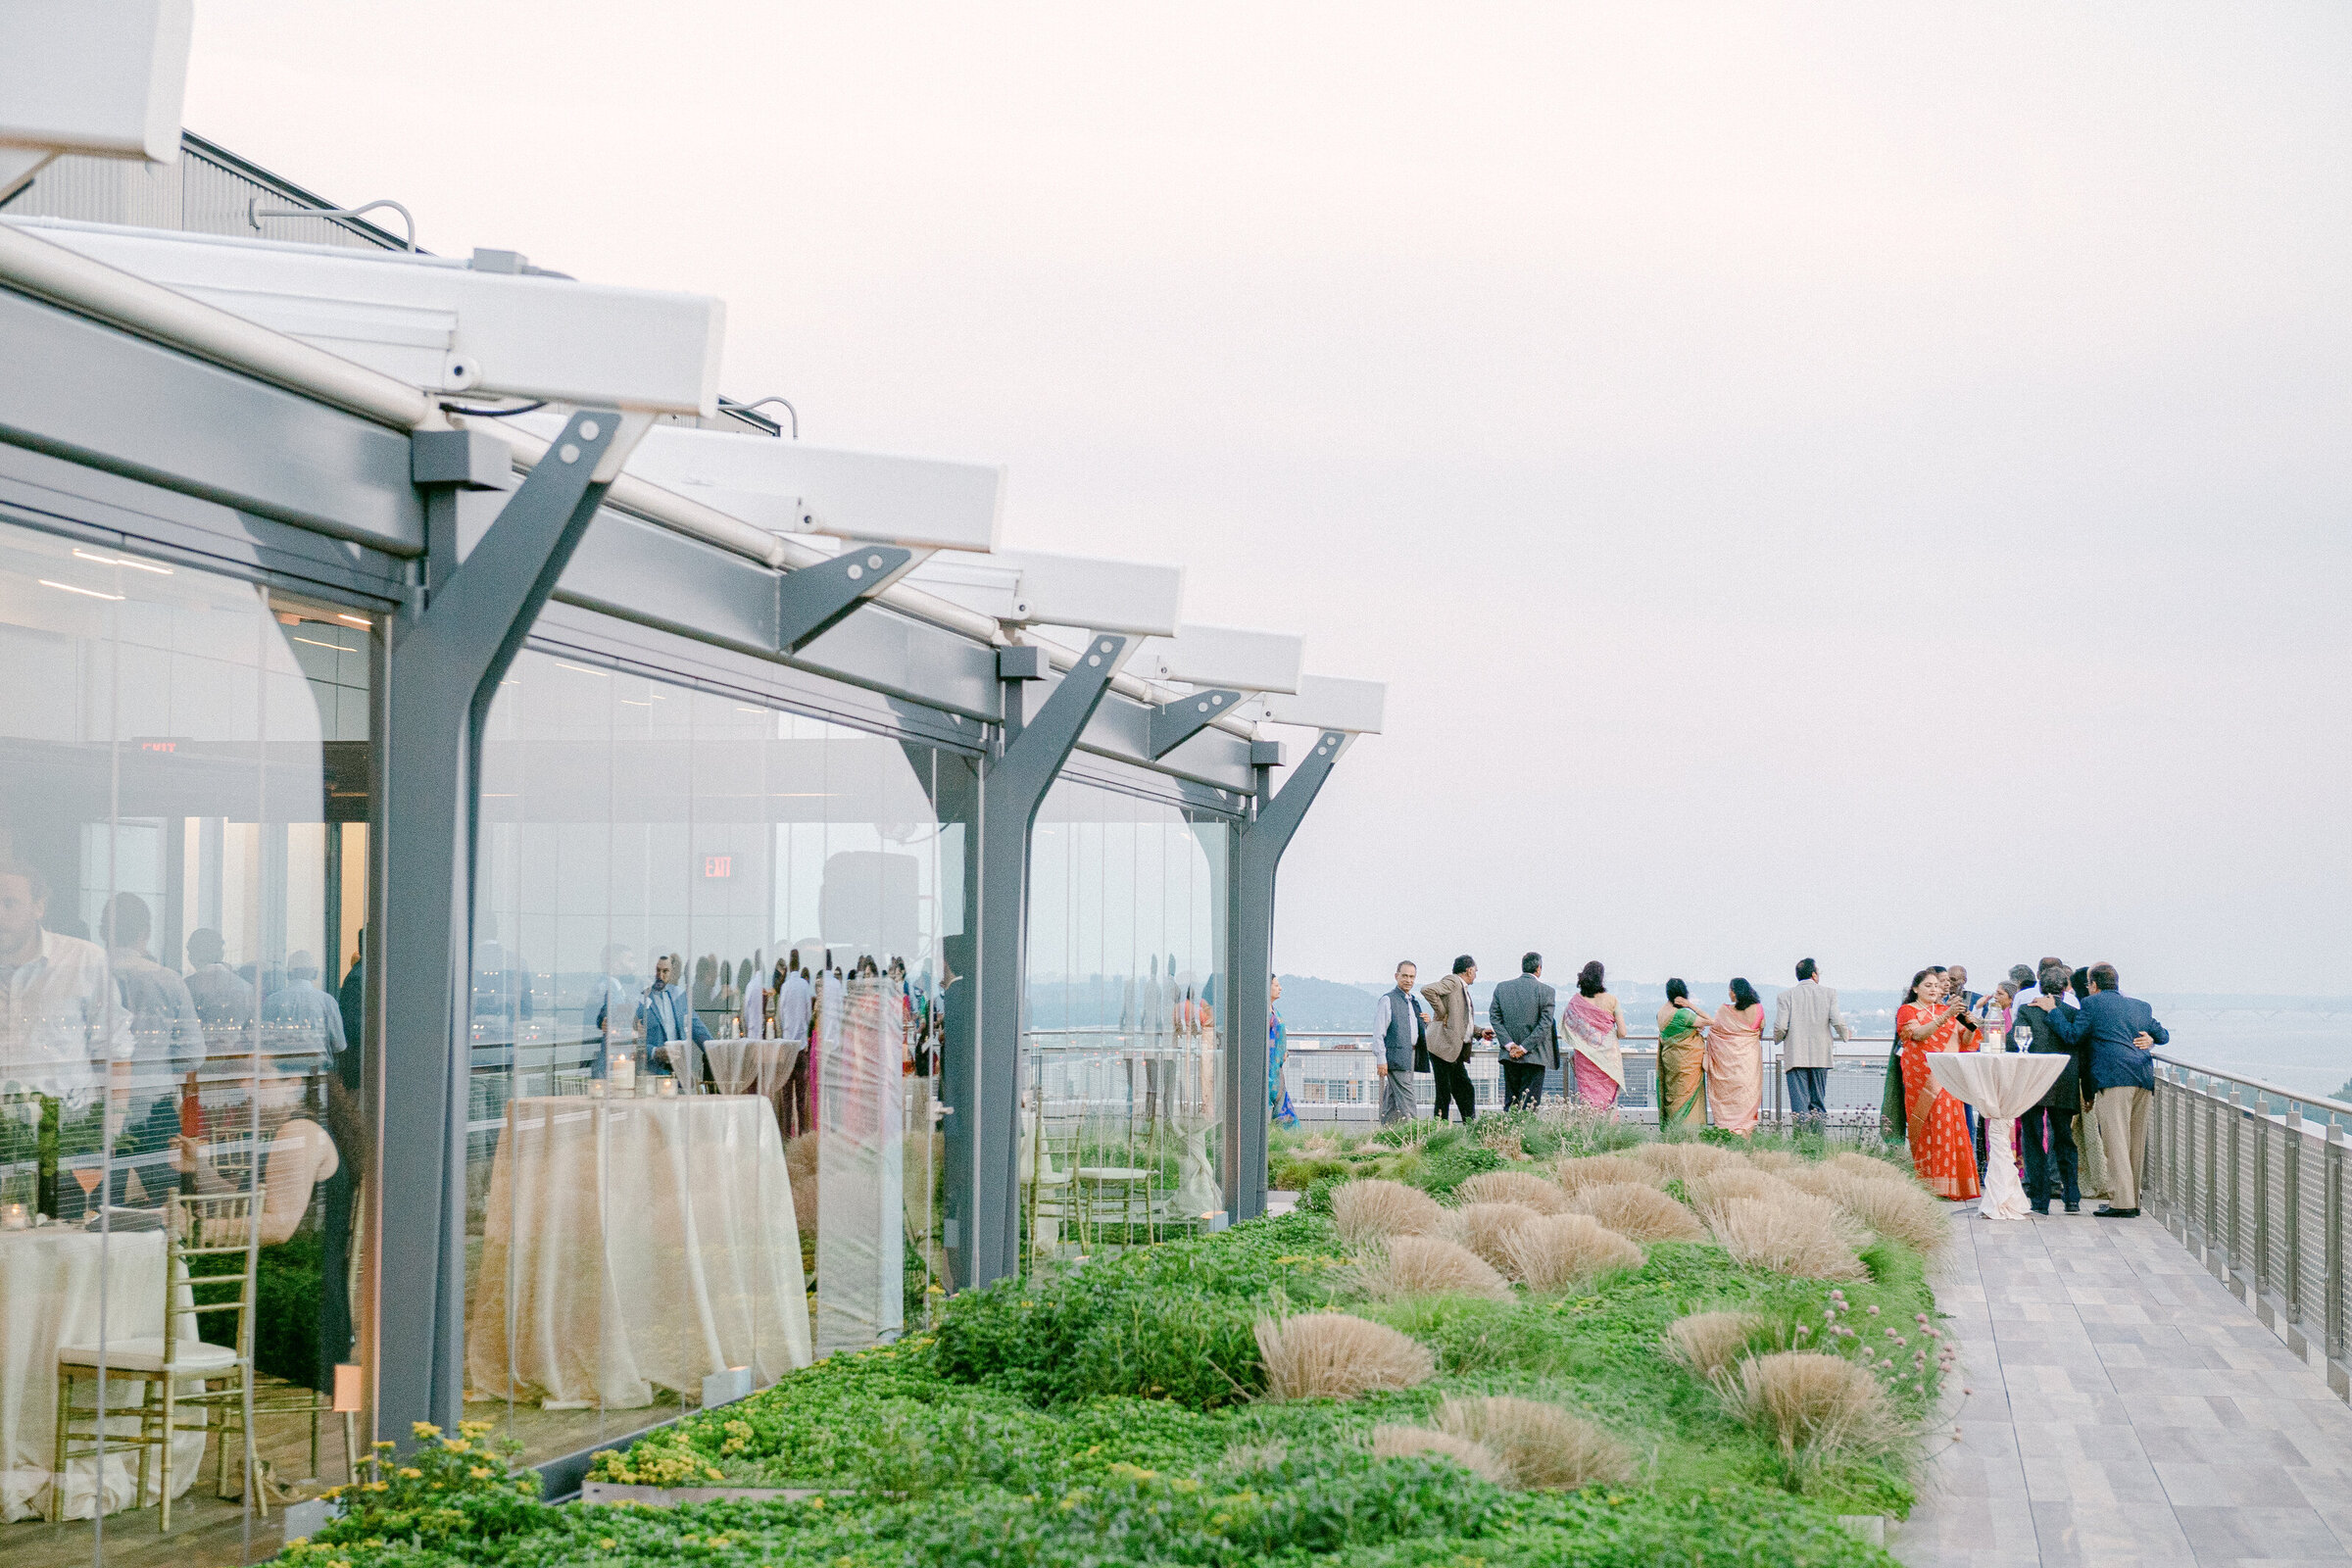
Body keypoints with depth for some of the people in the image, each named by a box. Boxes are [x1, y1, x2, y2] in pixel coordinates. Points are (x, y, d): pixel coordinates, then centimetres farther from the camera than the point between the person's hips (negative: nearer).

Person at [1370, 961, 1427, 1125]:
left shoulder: (1415, 1001, 19)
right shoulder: (1387, 1000, -5)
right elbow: (1378, 1033, -9)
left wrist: (1427, 1022, 5)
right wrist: (1381, 1060, -16)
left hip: (1412, 1055, 8)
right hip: (1396, 1055, -8)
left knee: (1392, 1101, 10)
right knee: (1406, 1100, -13)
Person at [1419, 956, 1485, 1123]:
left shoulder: (1463, 990, 21)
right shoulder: (1452, 982, -8)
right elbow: (1427, 990, -24)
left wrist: (1480, 1031, 12)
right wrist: (1442, 1013, -18)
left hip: (1457, 1050, 10)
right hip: (1443, 1046, -10)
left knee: (1466, 1092, 10)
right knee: (1444, 1095, -7)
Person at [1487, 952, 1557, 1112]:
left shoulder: (1501, 988, 5)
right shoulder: (1546, 991, -7)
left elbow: (1494, 1017, 1)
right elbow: (1545, 1023, -12)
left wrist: (1509, 1044, -4)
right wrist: (1525, 1047, -11)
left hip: (1509, 1056, 4)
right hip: (1535, 1056, -3)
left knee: (1510, 1101, 12)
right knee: (1529, 1103, 0)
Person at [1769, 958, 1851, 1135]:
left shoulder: (1785, 996, -1)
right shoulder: (1828, 993, 2)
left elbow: (1780, 1027, -8)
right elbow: (1838, 1022, -4)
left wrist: (1777, 1039, 14)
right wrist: (1846, 1034, 18)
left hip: (1795, 1058, -2)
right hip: (1821, 1057, 2)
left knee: (1799, 1106, -4)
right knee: (1818, 1103, 12)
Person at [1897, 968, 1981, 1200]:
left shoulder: (1945, 1010, 18)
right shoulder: (1907, 1011, 6)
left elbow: (1964, 1041, 12)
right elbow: (1918, 1034, -14)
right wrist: (1946, 1016, -24)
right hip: (1921, 1075, -4)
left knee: (1949, 1124, -7)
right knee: (1926, 1125, -10)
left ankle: (1946, 1183, -6)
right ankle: (1926, 1183, -9)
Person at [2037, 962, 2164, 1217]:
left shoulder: (2092, 1003, 4)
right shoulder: (2141, 1006, 23)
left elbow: (2072, 1035, 1)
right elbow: (2163, 1036, 26)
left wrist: (2053, 1010, 11)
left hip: (2116, 1077, -6)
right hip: (2144, 1080, 6)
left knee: (2116, 1140, -8)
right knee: (2136, 1142, 11)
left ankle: (2122, 1202, -15)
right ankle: (2133, 1201, 14)